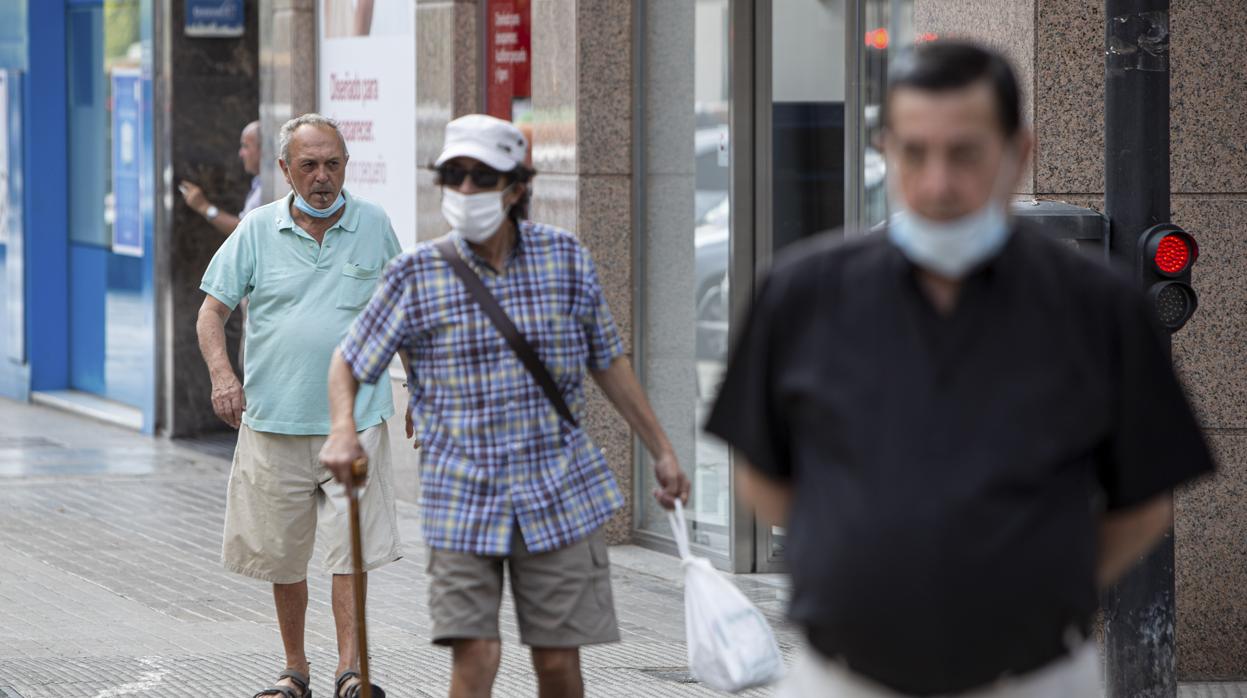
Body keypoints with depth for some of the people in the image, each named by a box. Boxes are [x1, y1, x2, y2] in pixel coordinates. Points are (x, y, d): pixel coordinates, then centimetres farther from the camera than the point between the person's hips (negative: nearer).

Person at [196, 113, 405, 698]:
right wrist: (222, 375, -14)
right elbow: (212, 310, 3)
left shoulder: (374, 226, 5)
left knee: (350, 549, -9)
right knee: (282, 556, 8)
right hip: (274, 422, 1)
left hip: (354, 418, -1)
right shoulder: (257, 231, 2)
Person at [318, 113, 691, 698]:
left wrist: (661, 450, 16)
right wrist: (343, 429, -13)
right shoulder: (416, 276, -3)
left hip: (560, 494, 1)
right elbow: (349, 362, 7)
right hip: (462, 498, -1)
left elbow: (607, 362, 13)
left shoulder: (566, 259, 1)